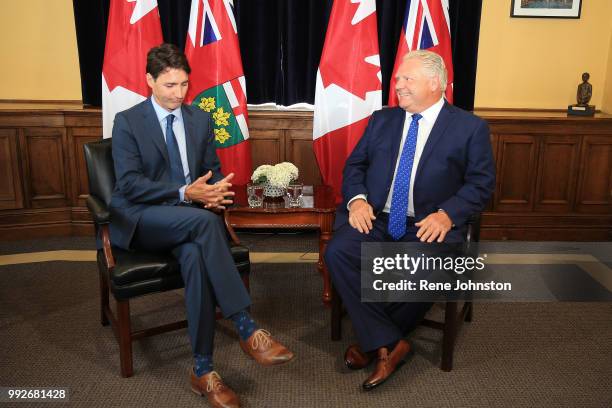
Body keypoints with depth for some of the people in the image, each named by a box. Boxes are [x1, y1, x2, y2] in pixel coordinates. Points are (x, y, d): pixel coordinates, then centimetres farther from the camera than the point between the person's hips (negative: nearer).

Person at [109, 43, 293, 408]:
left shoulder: (201, 119, 11)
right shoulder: (127, 122, -2)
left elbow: (214, 169, 15)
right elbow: (129, 184, -11)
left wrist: (213, 190, -11)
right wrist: (184, 193, -24)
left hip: (188, 216, 3)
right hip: (141, 218, -3)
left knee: (196, 256, -34)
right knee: (205, 221, -36)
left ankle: (203, 370, -26)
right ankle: (247, 330, -34)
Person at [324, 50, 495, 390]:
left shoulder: (471, 127, 5)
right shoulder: (382, 120, 17)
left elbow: (481, 183, 0)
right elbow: (355, 164, 14)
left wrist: (446, 214, -17)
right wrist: (357, 199, -7)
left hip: (429, 225, -3)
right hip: (374, 217, 3)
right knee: (338, 252, -25)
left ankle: (375, 342, -5)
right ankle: (390, 343, -15)